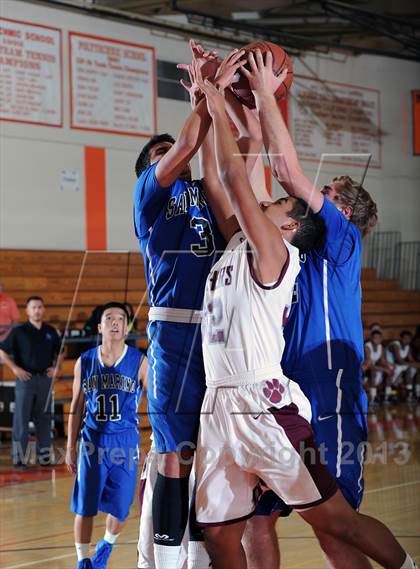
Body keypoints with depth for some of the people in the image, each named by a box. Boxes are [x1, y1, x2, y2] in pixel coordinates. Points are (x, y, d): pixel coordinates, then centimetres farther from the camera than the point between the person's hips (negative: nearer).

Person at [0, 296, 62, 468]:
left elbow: (59, 353, 20)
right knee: (21, 419, -2)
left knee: (44, 418, 9)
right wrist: (15, 368, -11)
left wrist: (56, 367, 3)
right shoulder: (19, 331, -3)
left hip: (45, 379, 4)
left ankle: (44, 456, 16)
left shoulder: (50, 332, 9)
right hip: (26, 378, -4)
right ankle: (19, 457, 3)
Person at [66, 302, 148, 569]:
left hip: (126, 443, -1)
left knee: (119, 508, 5)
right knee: (85, 508, 1)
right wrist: (71, 446, 7)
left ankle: (107, 545, 35)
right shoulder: (85, 362, 2)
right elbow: (77, 407, 9)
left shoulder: (139, 362, -4)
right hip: (93, 442, 1)